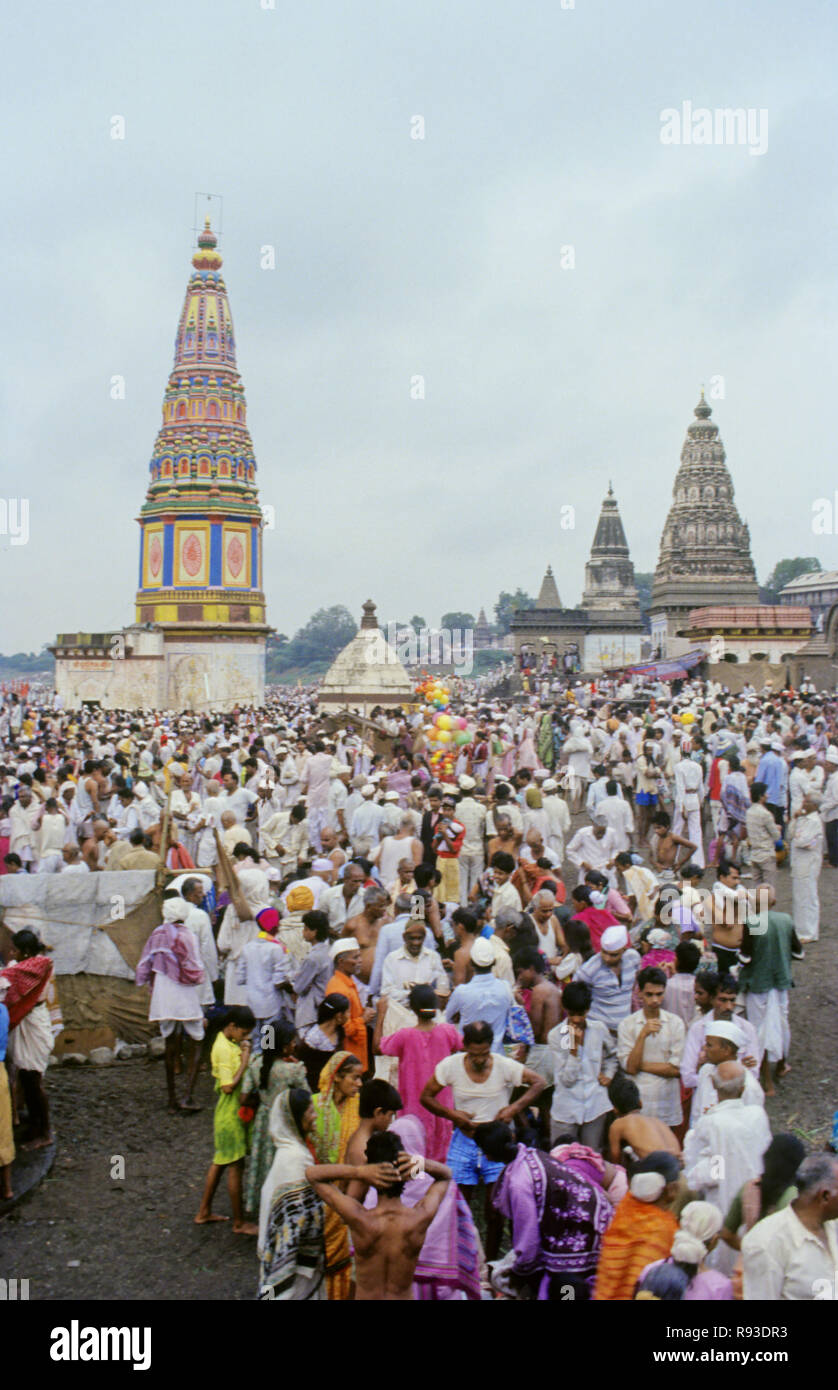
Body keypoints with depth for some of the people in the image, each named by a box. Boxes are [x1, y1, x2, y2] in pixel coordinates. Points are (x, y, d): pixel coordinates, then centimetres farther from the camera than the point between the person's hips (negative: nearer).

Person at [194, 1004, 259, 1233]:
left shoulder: (231, 1043, 6)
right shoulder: (223, 1049, -23)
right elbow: (228, 1086, -27)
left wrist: (245, 1054, -1)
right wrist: (245, 1061, -23)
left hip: (234, 1110, 10)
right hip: (231, 1113, -10)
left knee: (220, 1161, 19)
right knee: (235, 1165, 0)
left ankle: (204, 1212, 31)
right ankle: (239, 1223, 11)